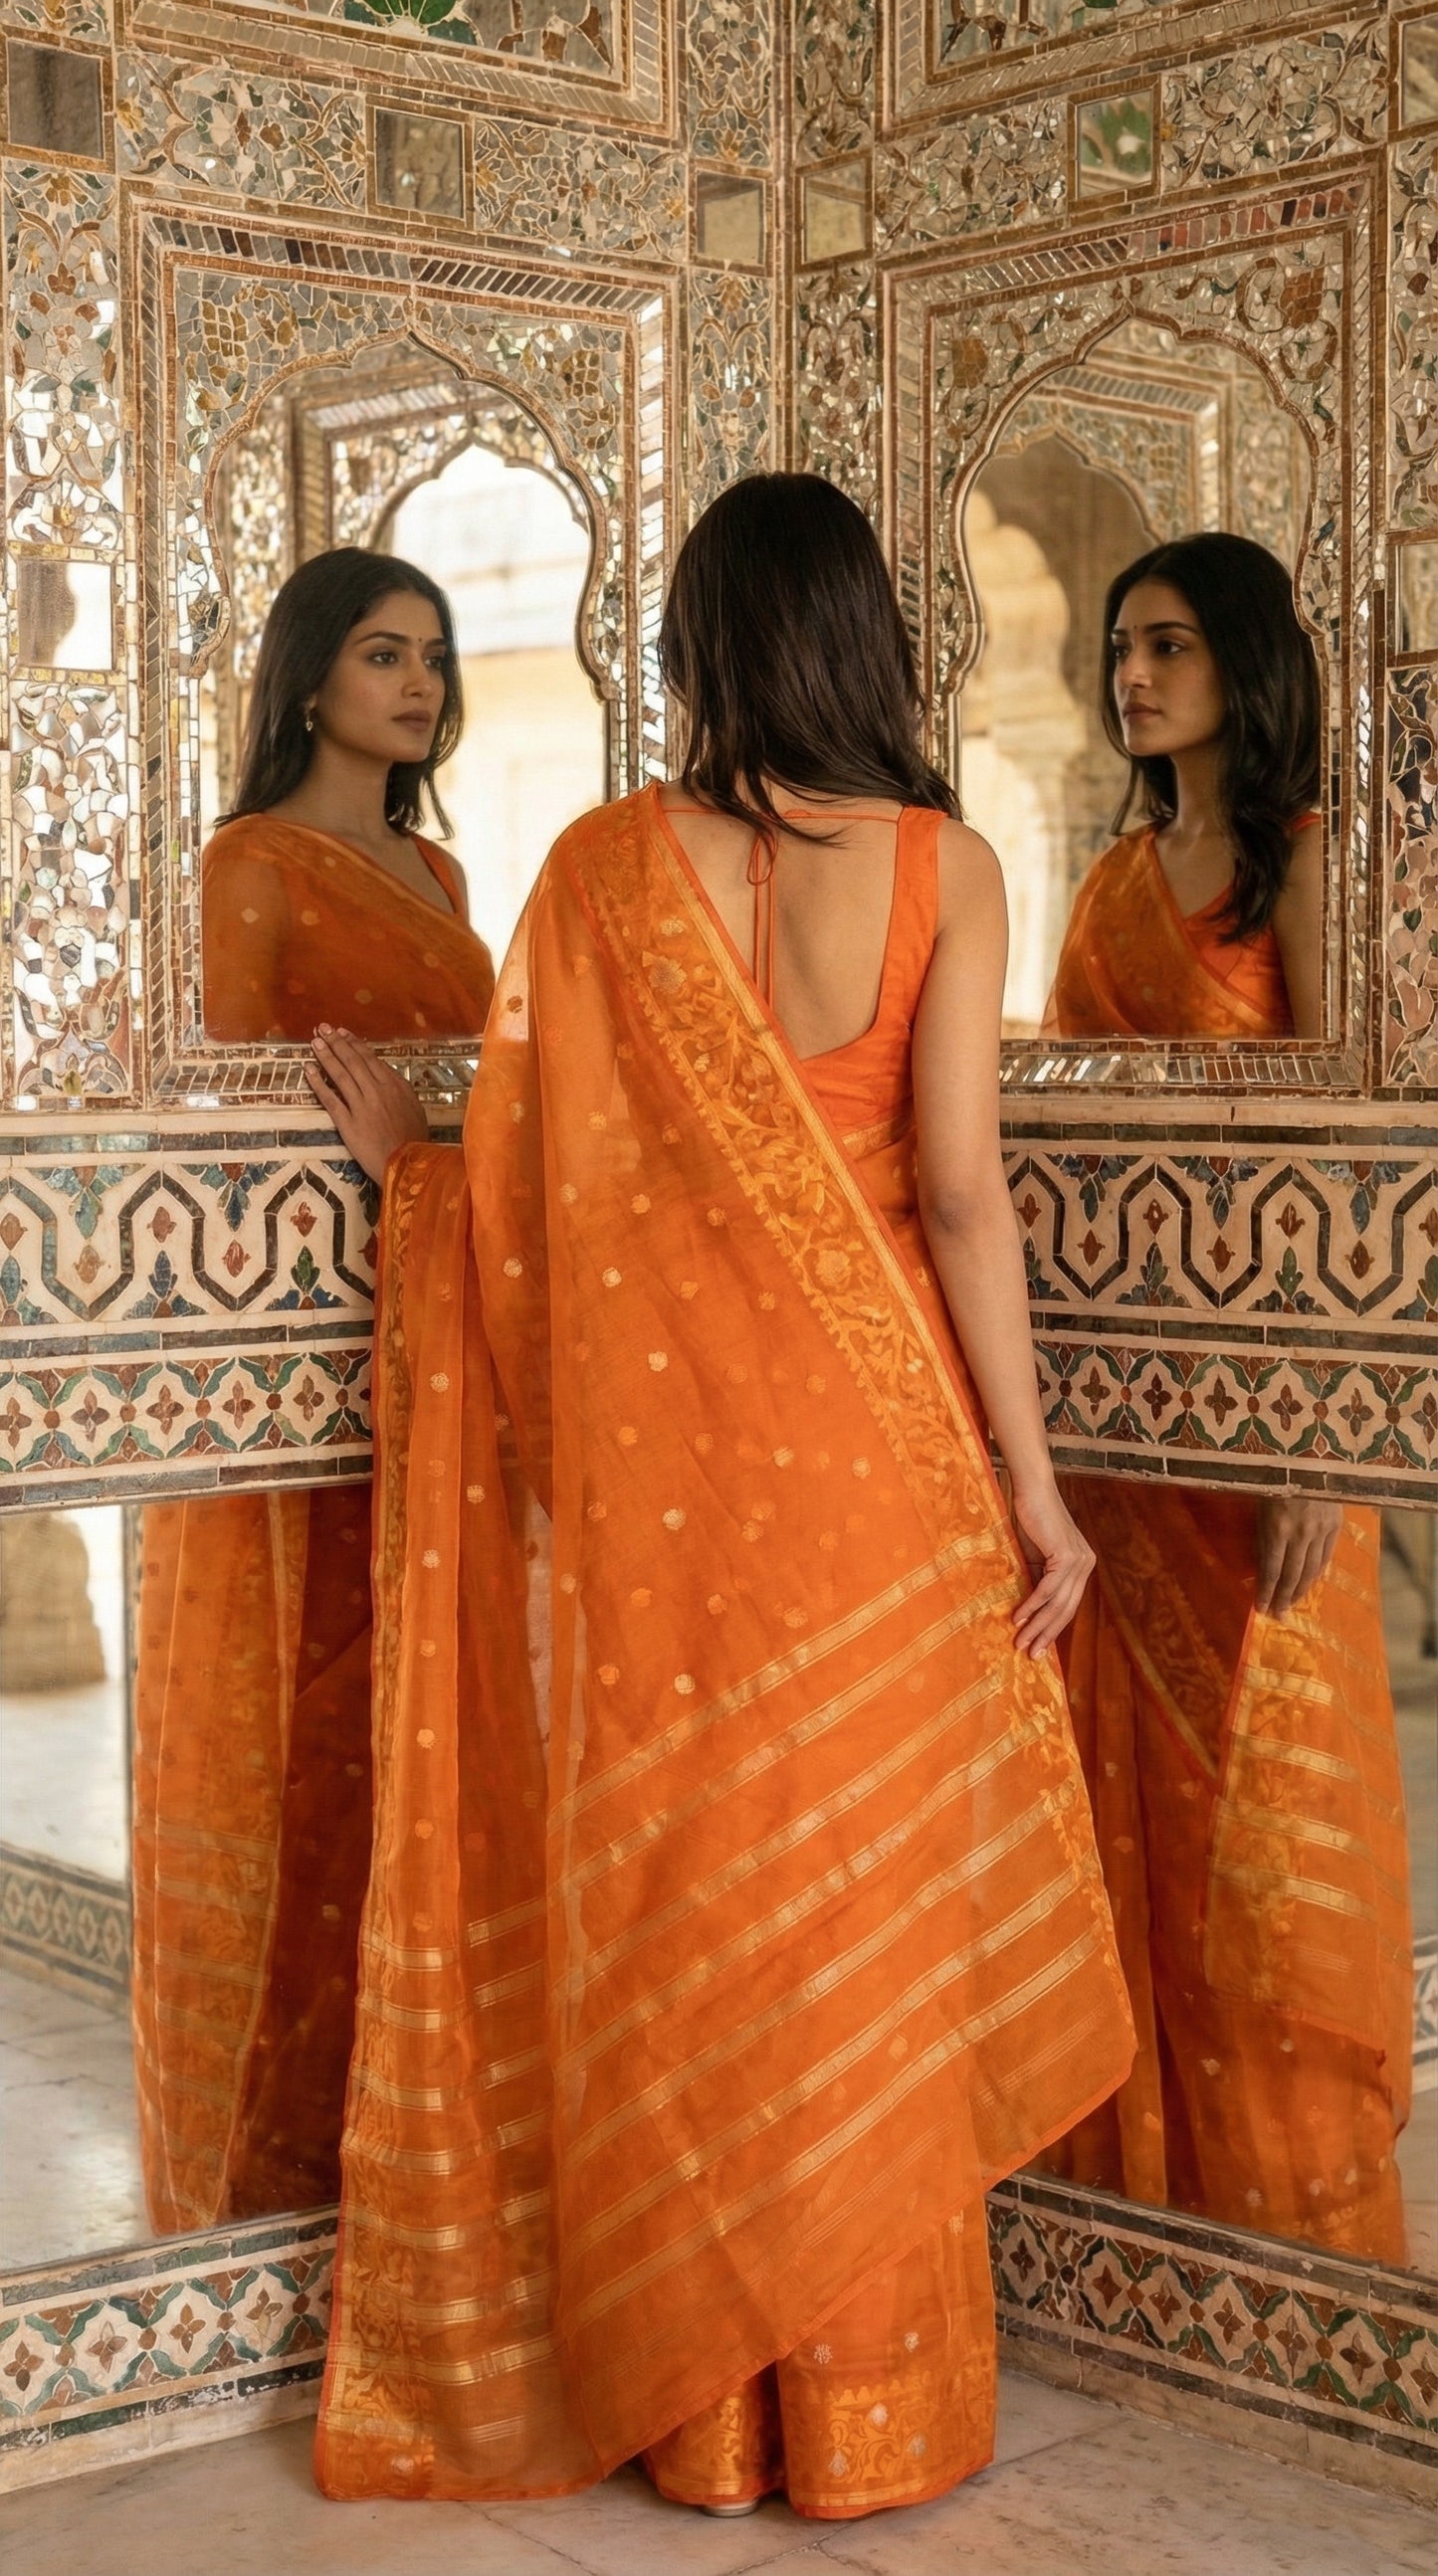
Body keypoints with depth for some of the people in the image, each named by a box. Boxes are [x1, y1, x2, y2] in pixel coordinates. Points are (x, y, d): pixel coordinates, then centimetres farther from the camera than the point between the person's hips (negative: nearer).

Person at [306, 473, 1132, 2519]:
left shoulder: (608, 864, -3)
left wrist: (406, 1156, 19)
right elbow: (961, 1186, -10)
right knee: (872, 1896, 10)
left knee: (675, 1893, 11)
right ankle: (872, 2413, 20)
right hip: (872, 1439, -1)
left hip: (657, 1445, 1)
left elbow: (544, 1184, -3)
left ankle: (699, 2410, 22)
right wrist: (1033, 1482, -5)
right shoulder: (942, 865, -6)